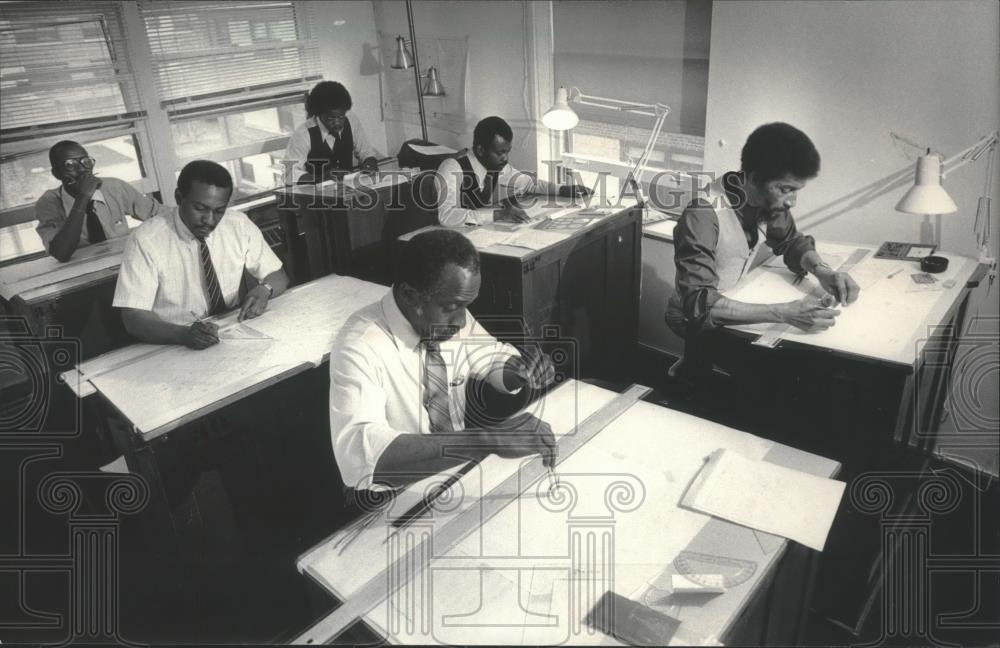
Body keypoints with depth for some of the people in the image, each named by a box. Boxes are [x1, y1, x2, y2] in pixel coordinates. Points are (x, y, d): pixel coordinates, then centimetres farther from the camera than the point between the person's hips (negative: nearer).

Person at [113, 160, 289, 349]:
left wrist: (263, 290, -17)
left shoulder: (239, 225, -2)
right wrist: (184, 334, -33)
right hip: (171, 350, -2)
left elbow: (278, 276, 6)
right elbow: (133, 317, -15)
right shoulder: (146, 240, -11)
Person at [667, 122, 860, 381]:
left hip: (738, 304, 7)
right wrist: (785, 313, -43)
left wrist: (821, 270, -13)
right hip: (698, 319, -7)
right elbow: (700, 305, -38)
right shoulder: (703, 218, -31)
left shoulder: (768, 201, -9)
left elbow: (792, 241, 8)